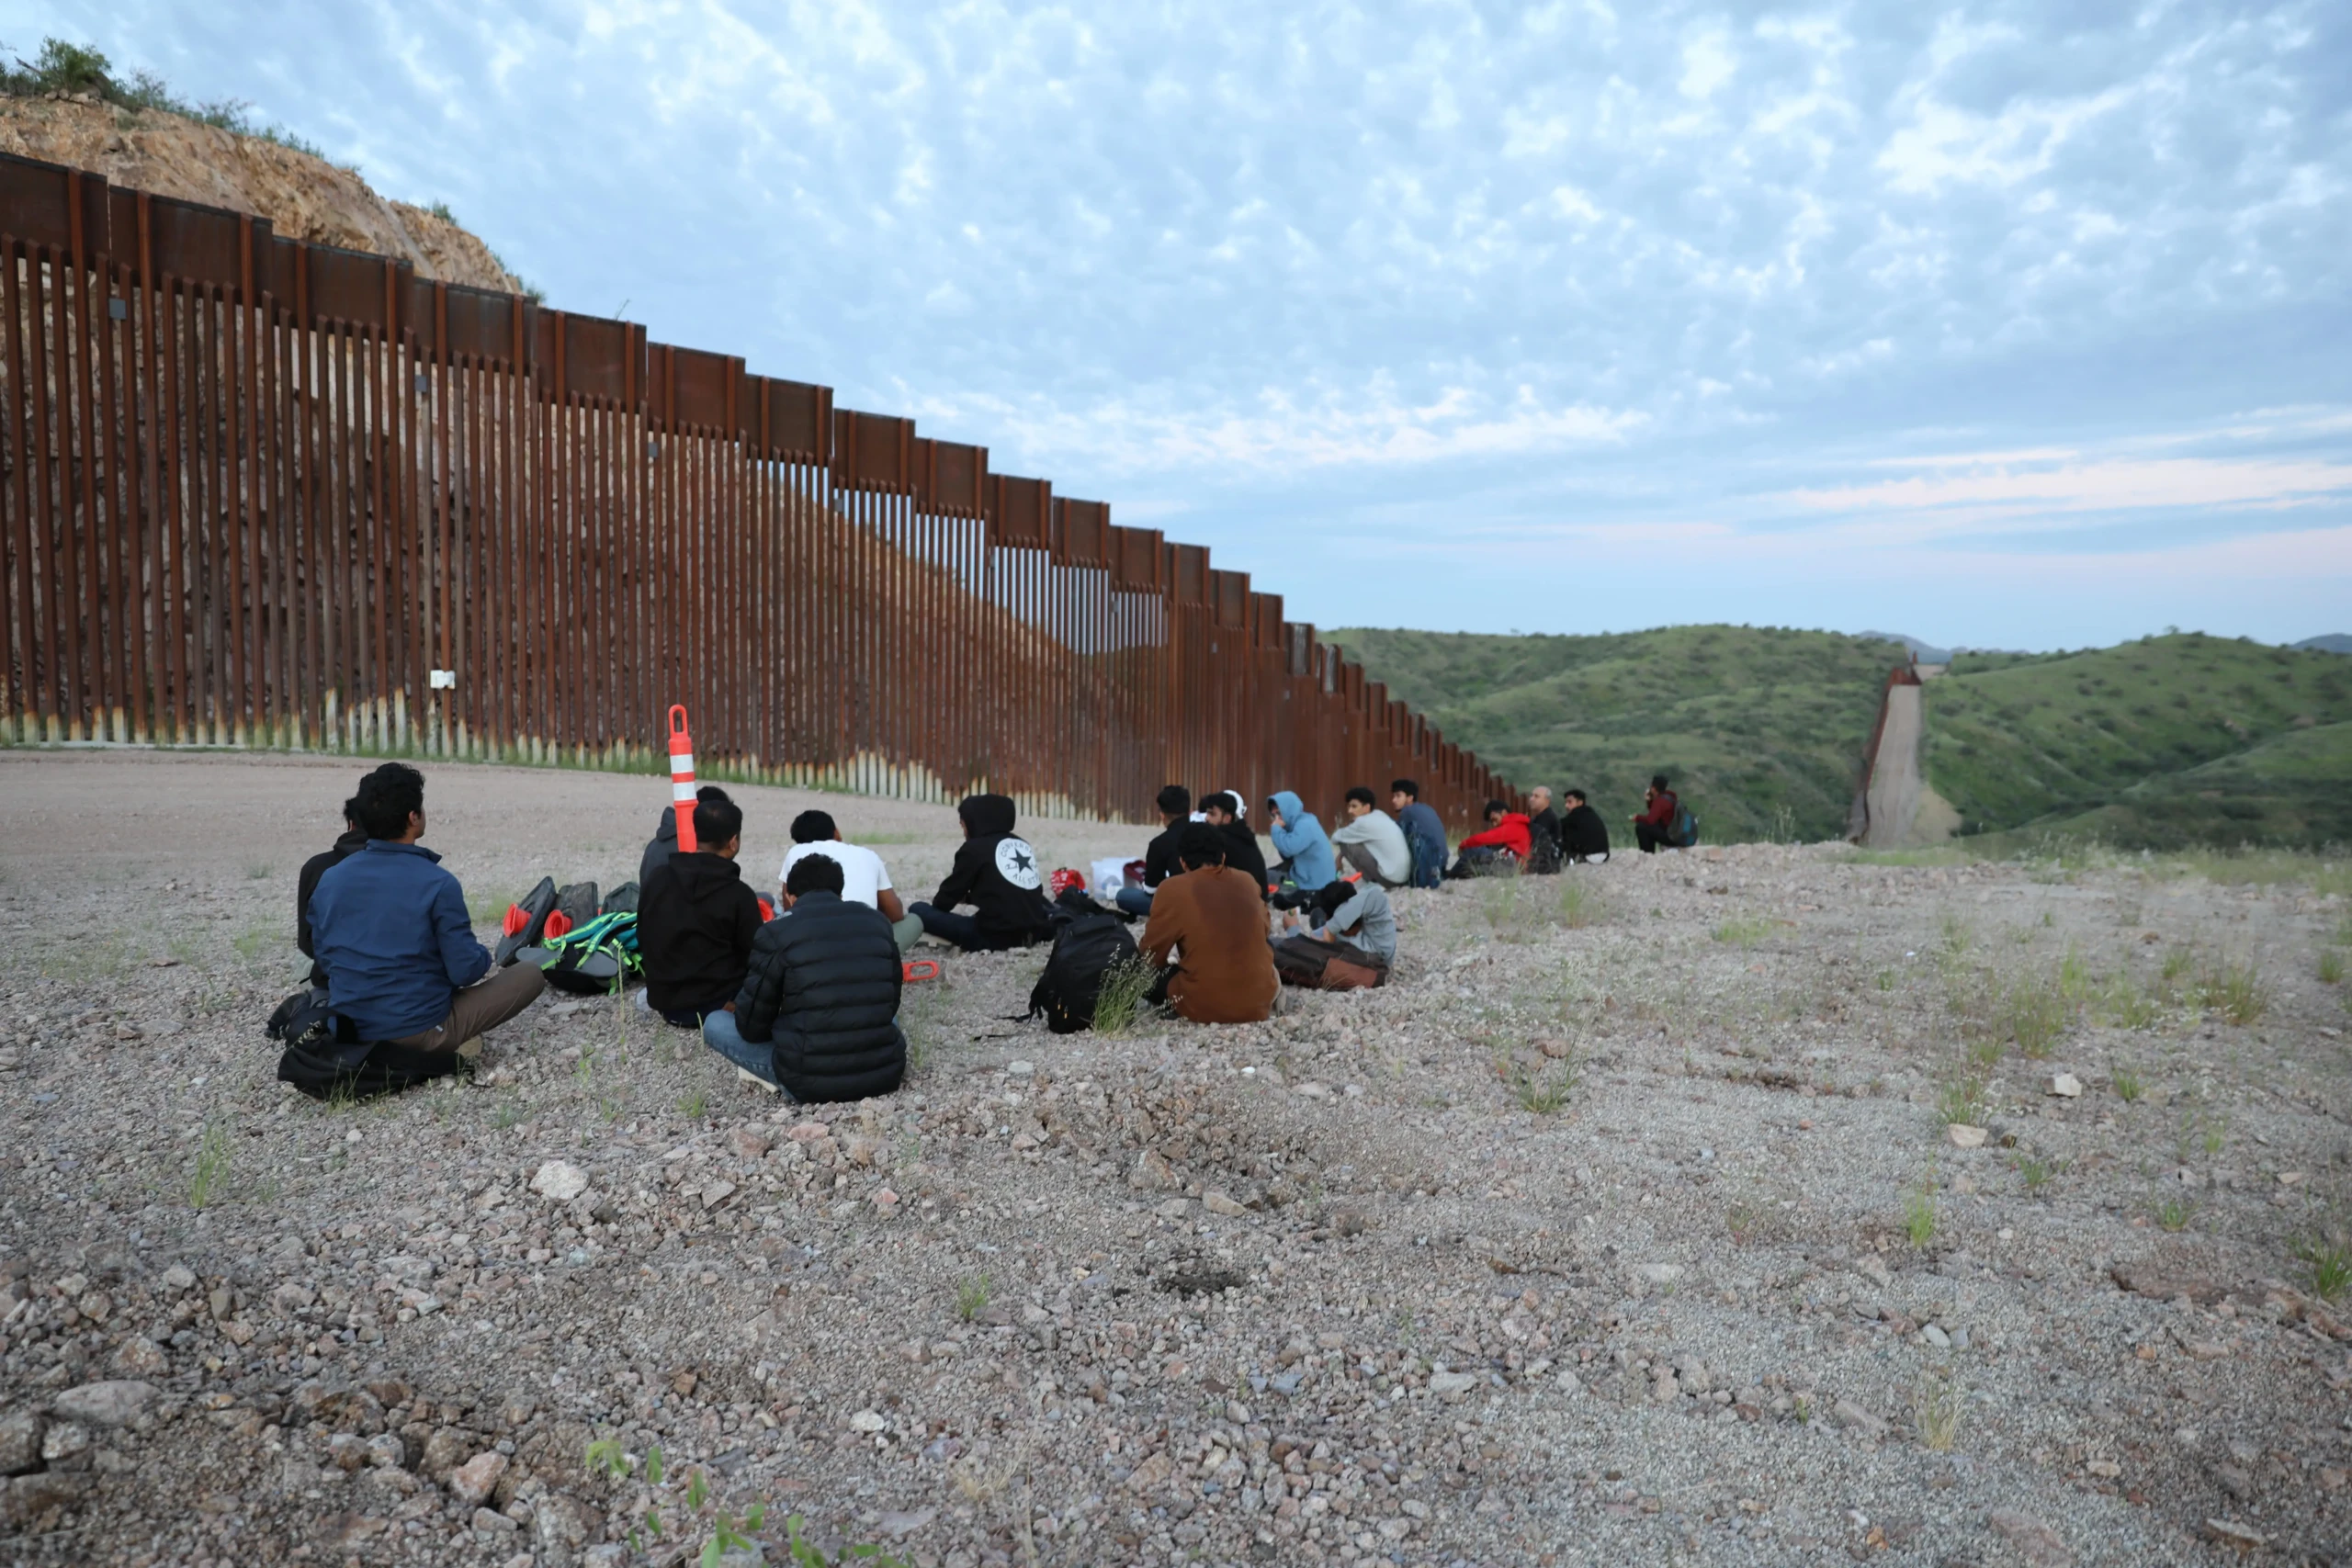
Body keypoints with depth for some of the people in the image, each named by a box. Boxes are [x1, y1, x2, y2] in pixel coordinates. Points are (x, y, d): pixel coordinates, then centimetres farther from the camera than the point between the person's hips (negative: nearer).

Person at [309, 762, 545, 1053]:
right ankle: (445, 1041, -3)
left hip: (351, 1027, 7)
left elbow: (323, 958, 11)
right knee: (531, 973, 6)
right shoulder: (437, 884, -19)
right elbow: (465, 971, -17)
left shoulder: (329, 879, -1)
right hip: (419, 1030, -6)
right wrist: (483, 956, 6)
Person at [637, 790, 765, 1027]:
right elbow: (754, 958, -8)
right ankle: (716, 1011, 1)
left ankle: (662, 999, 11)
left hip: (662, 1000, 5)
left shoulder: (655, 879, 1)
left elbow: (643, 941, 11)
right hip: (718, 1005, -5)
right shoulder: (739, 893, -15)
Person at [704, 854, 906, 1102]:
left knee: (714, 1023, 17)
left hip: (810, 1082, -4)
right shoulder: (878, 922, 7)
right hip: (885, 1074, 4)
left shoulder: (776, 933, -5)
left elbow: (752, 1026, 1)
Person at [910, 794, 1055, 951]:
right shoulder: (1022, 844, 15)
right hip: (1033, 932, 7)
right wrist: (966, 897, 36)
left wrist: (938, 902, 27)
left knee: (919, 910, 0)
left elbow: (950, 893, 5)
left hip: (995, 935, -7)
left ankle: (983, 943, -10)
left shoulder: (974, 847, -3)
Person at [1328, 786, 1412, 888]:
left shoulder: (1365, 822, -12)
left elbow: (1336, 838, -1)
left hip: (1390, 878, -9)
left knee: (1346, 844, -4)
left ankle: (1372, 881, 2)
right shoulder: (1379, 815, 12)